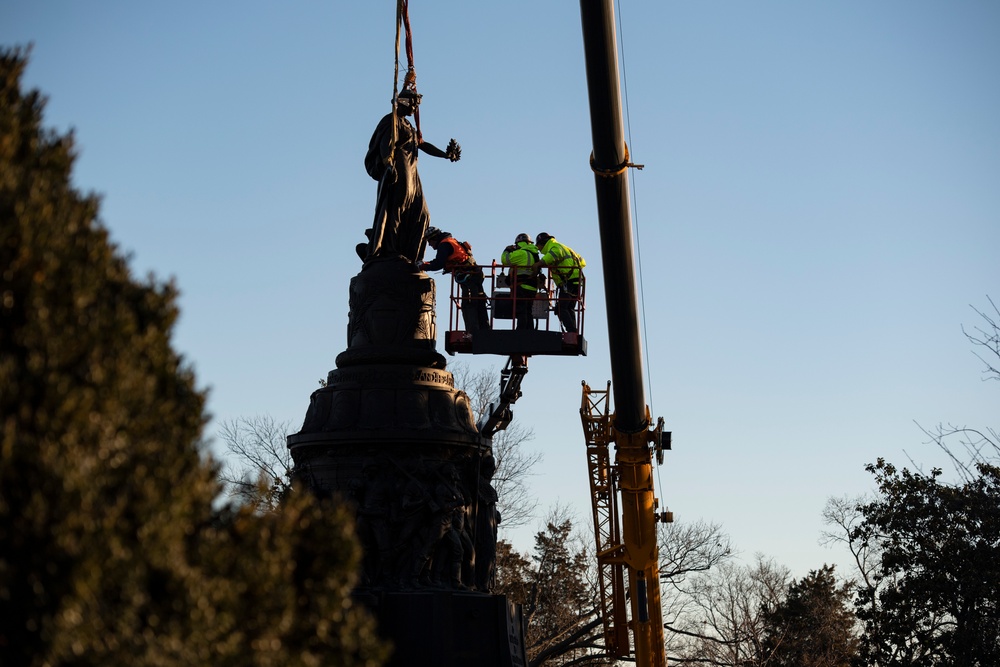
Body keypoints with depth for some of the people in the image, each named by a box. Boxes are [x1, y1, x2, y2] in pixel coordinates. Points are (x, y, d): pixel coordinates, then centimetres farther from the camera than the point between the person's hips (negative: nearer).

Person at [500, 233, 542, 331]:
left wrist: (507, 251, 13)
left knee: (521, 312, -10)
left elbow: (505, 260, -10)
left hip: (522, 287, -8)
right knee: (528, 313, 13)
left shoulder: (522, 253, -10)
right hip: (532, 287, 9)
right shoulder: (534, 253, 17)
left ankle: (521, 331, -16)